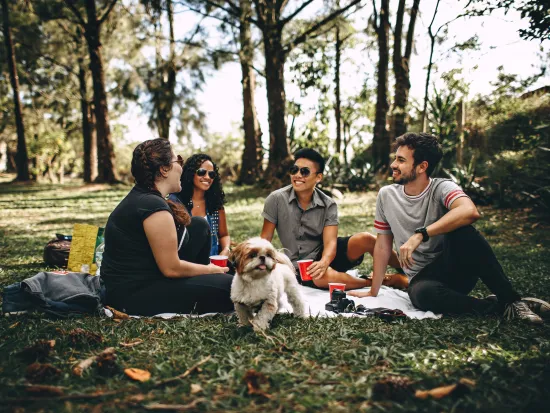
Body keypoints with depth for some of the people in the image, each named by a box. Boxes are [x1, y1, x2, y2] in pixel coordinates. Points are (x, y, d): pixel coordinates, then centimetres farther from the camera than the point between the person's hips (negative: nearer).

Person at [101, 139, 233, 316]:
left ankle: (199, 279, 21)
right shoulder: (153, 205, -24)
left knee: (199, 225, 12)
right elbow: (171, 268, -20)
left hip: (139, 278, 10)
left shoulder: (140, 196, 8)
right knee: (227, 287, -13)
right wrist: (211, 270, -6)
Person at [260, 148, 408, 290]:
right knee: (326, 276, -37)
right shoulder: (277, 199, -11)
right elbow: (265, 239, -6)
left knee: (365, 239, -24)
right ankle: (387, 280, -18)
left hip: (325, 255, 2)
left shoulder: (328, 205, -8)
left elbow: (330, 242, -18)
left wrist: (324, 262, -40)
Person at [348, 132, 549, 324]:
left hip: (457, 270, -2)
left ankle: (511, 299, -18)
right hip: (423, 278, 2)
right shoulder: (386, 195, 1)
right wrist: (373, 292, 6)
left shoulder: (442, 188, -10)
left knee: (462, 231, -33)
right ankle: (501, 308, -17)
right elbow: (382, 246, 7)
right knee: (422, 294, -36)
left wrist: (420, 235, -37)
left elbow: (470, 212, -34)